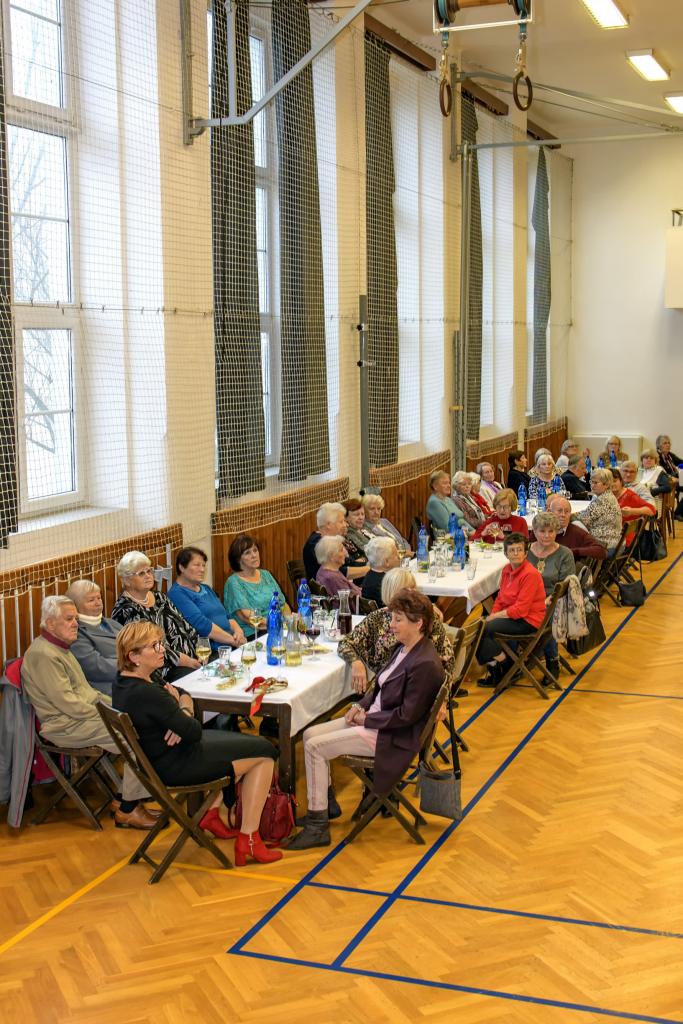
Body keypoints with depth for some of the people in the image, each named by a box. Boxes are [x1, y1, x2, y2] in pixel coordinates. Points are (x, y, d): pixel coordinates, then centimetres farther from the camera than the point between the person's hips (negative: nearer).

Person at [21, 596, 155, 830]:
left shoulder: (61, 648, 18)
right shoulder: (43, 655, -16)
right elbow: (67, 703, -21)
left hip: (87, 713, 10)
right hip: (67, 726, -10)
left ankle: (124, 798, 1)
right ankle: (127, 809, -10)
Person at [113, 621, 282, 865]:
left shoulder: (124, 681, -1)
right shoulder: (146, 694, -32)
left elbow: (183, 693, 8)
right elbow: (194, 732, -24)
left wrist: (183, 709, -15)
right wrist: (182, 708, -5)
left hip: (157, 758, 10)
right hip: (175, 767, -10)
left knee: (244, 742, 26)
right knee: (264, 753, 1)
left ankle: (211, 815, 25)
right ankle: (248, 842, 3)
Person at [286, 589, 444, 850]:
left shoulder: (425, 665, -23)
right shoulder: (403, 648, 6)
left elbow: (407, 715, -23)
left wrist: (367, 718, -14)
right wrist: (361, 705, 2)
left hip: (391, 736, -10)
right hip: (372, 718, 10)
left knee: (315, 747, -14)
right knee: (310, 735, 3)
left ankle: (318, 827, -5)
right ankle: (324, 803, 15)